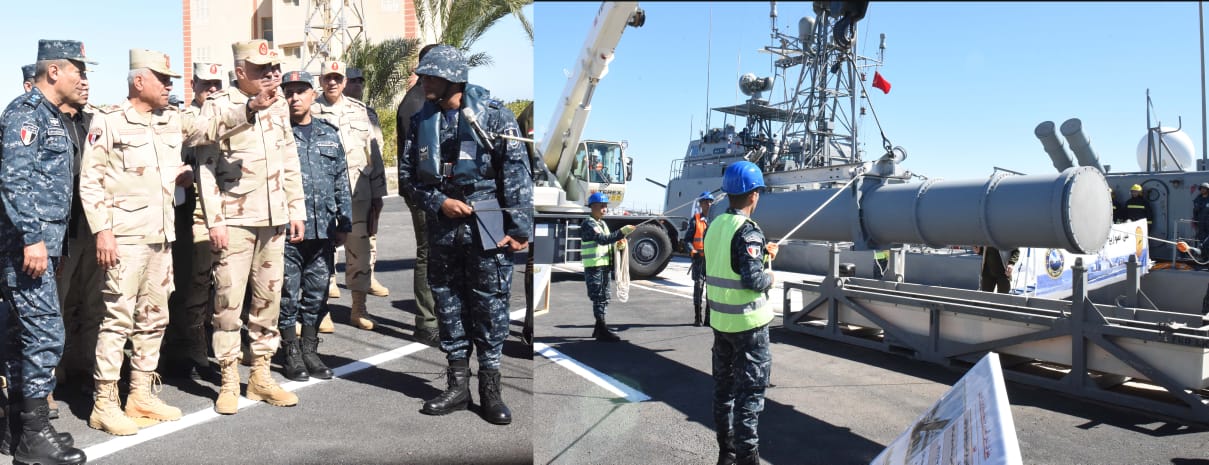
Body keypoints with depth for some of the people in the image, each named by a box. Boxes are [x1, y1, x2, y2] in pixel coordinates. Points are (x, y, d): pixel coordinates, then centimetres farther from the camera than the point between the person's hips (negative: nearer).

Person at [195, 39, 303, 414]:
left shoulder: (278, 105, 10)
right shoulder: (218, 106, -5)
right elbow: (206, 166, -8)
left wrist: (296, 209, 11)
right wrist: (214, 221, -13)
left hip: (274, 218, 5)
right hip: (234, 220, -5)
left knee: (269, 298, 9)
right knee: (228, 300, -2)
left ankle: (261, 375, 20)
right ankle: (229, 381, 11)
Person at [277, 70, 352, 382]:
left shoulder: (329, 134, 12)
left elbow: (341, 182, 13)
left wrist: (344, 223, 10)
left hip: (322, 228, 4)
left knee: (317, 293, 10)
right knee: (288, 294, 4)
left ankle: (310, 350, 23)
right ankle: (292, 353, 18)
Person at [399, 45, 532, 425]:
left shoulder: (493, 115, -6)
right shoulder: (421, 121, 8)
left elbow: (517, 173, -9)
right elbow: (409, 174, 10)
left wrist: (519, 227, -14)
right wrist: (439, 203, -7)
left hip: (486, 226, -5)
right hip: (442, 227, 5)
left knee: (489, 306, 0)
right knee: (448, 305, 10)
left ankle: (490, 388, 12)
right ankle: (458, 385, 23)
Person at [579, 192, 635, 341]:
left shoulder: (602, 223, 17)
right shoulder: (588, 224, -12)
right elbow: (603, 239, -25)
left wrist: (619, 244, 2)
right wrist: (623, 232, -32)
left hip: (606, 265, 9)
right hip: (594, 266, -9)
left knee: (604, 298, 12)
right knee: (599, 298, -8)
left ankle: (599, 328, 21)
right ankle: (602, 331, -7)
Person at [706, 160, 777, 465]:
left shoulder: (715, 225, 6)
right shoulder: (748, 230, -18)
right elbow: (752, 279, -24)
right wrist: (769, 278, -4)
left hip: (720, 319, 8)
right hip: (748, 322, -8)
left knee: (724, 385, 16)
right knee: (749, 389, 0)